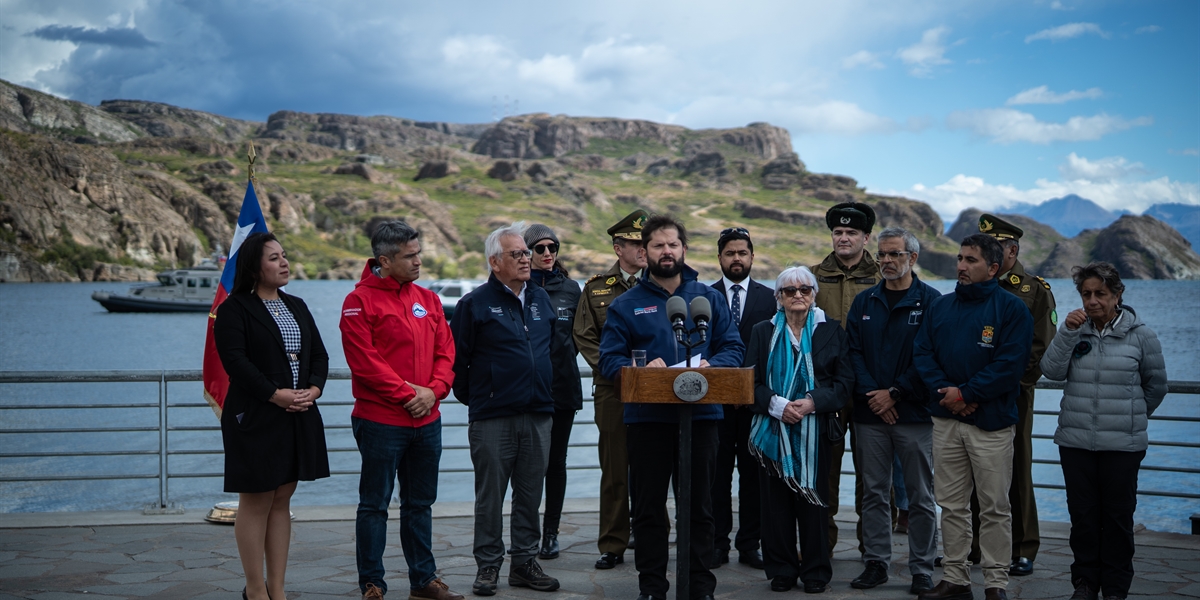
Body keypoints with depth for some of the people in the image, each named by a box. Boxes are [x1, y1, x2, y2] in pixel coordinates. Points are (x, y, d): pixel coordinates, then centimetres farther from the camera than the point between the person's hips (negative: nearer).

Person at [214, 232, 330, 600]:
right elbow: (235, 360, -16)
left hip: (298, 418, 7)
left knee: (282, 500, 10)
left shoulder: (297, 307, 15)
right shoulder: (234, 309, -6)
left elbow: (319, 354, 13)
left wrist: (314, 389, -6)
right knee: (256, 501, -1)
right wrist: (275, 394, -20)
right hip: (255, 418, -7)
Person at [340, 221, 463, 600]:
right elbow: (364, 361, -15)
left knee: (420, 504, 15)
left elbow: (446, 352, 9)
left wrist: (433, 390, -8)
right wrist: (407, 394, -15)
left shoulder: (428, 299, 11)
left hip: (427, 421, 6)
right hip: (381, 422, -6)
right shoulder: (360, 301, -8)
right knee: (374, 505, 3)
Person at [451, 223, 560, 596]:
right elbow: (457, 357, -3)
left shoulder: (541, 300, 12)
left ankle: (525, 562, 19)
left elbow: (557, 347, 21)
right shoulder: (476, 303, -4)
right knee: (490, 496, 2)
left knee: (530, 494, 10)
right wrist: (472, 397, 0)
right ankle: (488, 566, 11)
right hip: (492, 419, -5)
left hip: (538, 415, 5)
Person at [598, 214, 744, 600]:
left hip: (701, 414, 1)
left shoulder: (708, 297, 9)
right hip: (646, 418, -1)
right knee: (648, 507, 5)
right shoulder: (626, 305, 4)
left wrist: (711, 364, -15)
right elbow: (609, 360, -2)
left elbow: (733, 347, 6)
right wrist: (642, 369, -20)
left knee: (700, 506, 7)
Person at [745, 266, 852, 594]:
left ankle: (815, 570, 11)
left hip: (814, 429, -1)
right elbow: (751, 380, 5)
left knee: (812, 499, 0)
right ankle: (781, 570, 11)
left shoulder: (830, 331, 6)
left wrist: (813, 401, -13)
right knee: (776, 502, 1)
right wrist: (776, 404, -12)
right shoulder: (763, 333, 9)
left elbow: (845, 380, 1)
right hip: (773, 429, 1)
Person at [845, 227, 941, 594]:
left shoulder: (929, 301, -2)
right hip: (869, 414, 4)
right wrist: (870, 394, -9)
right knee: (873, 493, 8)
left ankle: (922, 570, 10)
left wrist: (894, 393, -12)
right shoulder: (864, 302, 11)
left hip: (914, 413, -3)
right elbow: (853, 351, 5)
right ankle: (876, 562, 17)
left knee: (919, 496, 2)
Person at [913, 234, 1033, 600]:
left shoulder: (1012, 309, -4)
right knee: (951, 505, 10)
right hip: (946, 422, 5)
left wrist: (966, 393, -15)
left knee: (994, 508, 0)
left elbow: (1010, 364, -13)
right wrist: (945, 391, -9)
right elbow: (922, 354, 6)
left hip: (991, 422, -5)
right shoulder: (940, 307, 12)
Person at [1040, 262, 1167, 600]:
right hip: (1076, 441, 2)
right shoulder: (1076, 330, 4)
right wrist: (1068, 332, -16)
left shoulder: (1140, 335, -2)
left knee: (1118, 515, 5)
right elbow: (1052, 371, -8)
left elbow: (1156, 385, 9)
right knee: (1082, 515, 9)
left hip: (1123, 445, -2)